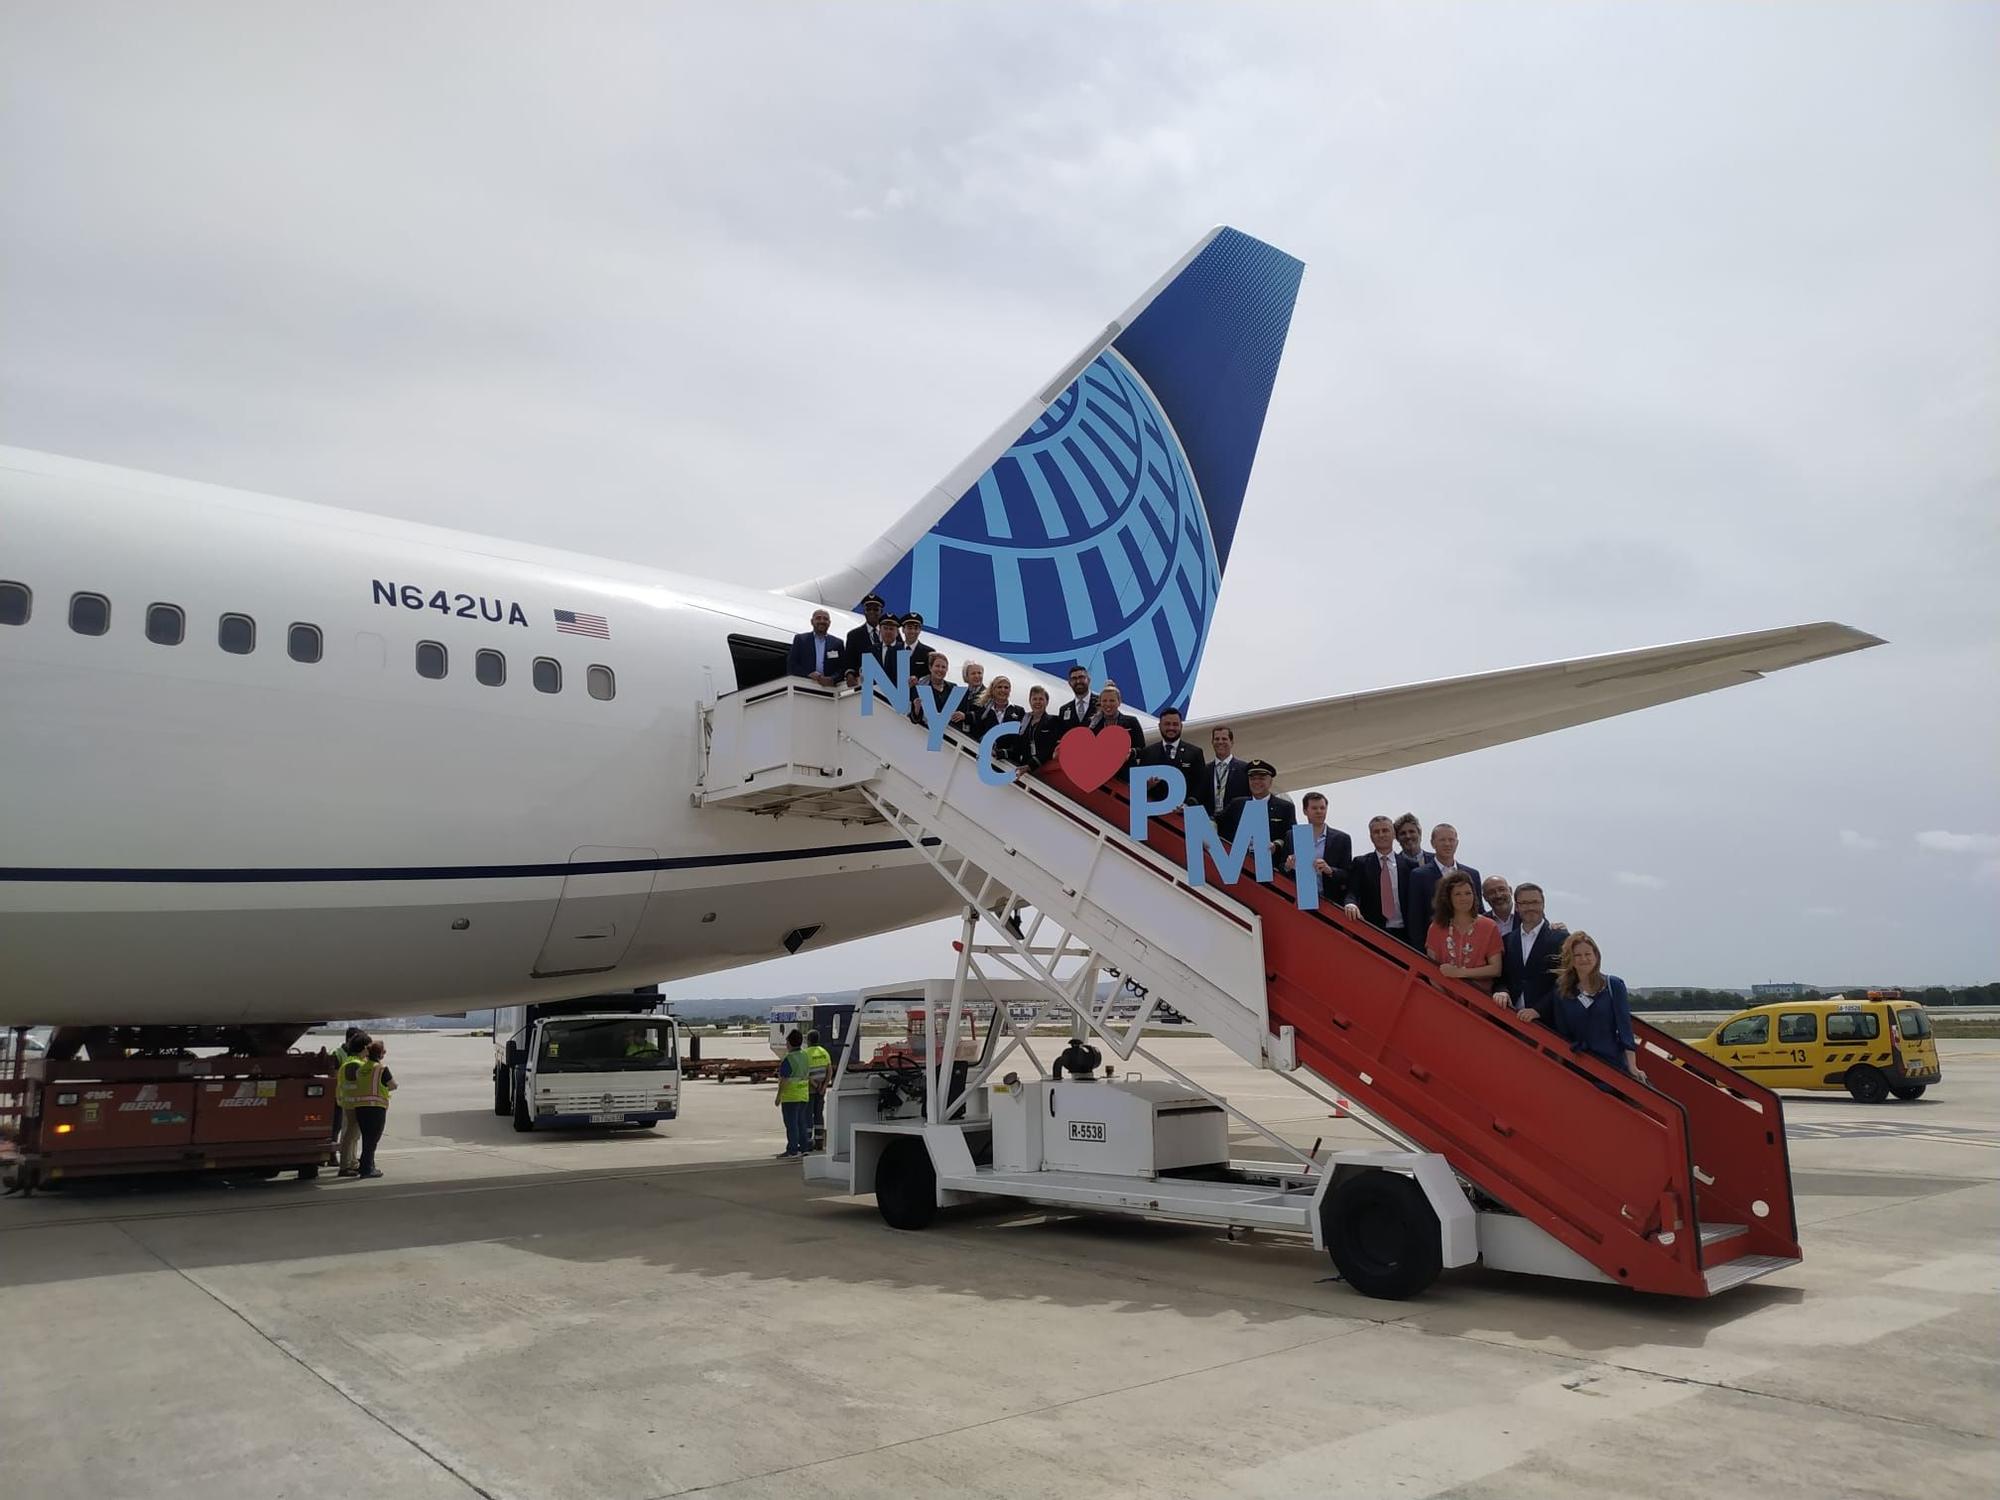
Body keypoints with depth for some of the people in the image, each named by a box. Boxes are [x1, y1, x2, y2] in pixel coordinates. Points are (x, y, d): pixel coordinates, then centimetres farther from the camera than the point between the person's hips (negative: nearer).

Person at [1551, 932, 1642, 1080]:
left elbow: (1624, 1026, -7)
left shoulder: (1613, 985, 0)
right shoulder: (1561, 991, 5)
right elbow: (1561, 1034, 6)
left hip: (1614, 1063, -1)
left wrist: (1632, 1067, -16)